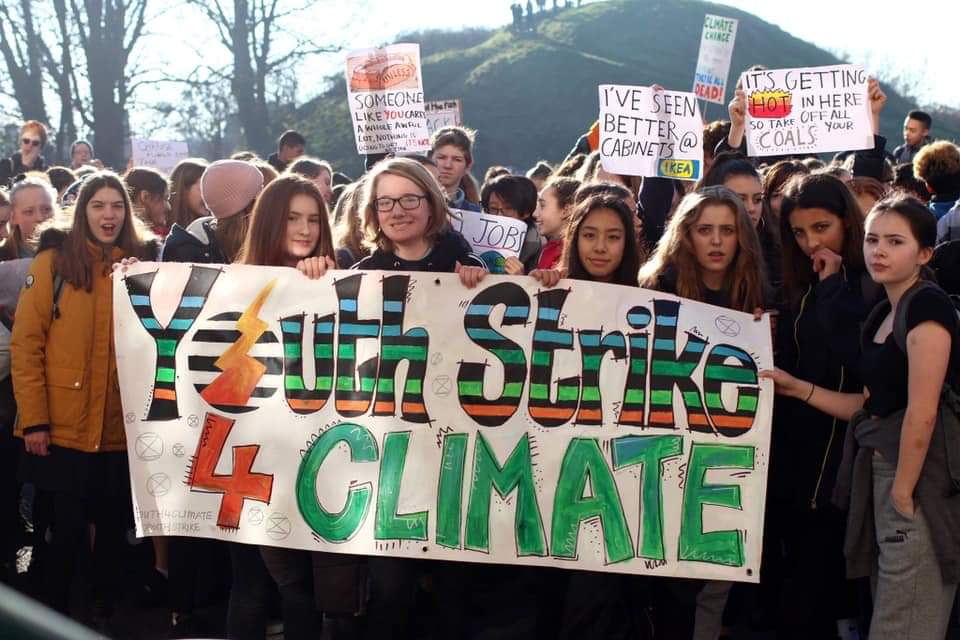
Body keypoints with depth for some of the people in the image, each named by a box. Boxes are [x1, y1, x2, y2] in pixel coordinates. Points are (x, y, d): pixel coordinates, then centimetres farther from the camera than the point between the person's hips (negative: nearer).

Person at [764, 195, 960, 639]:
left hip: (919, 480, -9)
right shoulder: (882, 314, 15)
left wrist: (902, 494, -16)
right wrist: (795, 388, 8)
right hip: (879, 473, 9)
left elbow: (922, 412, -18)